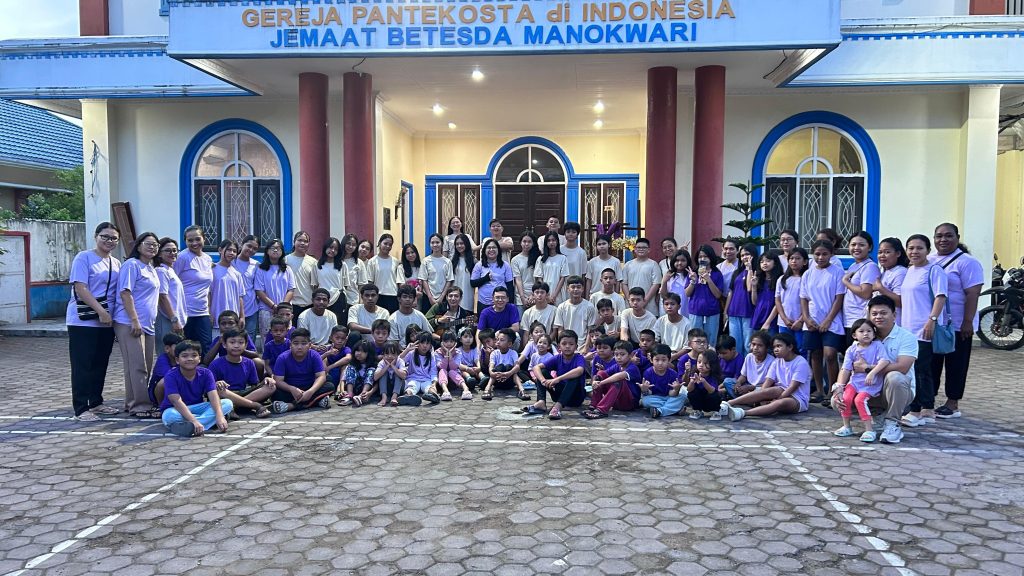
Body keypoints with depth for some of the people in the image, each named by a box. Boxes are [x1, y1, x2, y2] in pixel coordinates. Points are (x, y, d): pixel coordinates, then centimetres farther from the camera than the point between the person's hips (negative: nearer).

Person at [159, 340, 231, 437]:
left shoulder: (206, 374, -7)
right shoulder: (171, 376, -17)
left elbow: (213, 396, -20)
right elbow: (177, 402, -29)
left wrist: (219, 416, -39)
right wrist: (194, 421, -42)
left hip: (197, 408, 4)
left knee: (228, 403, -19)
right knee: (169, 416, -39)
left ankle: (189, 427, -35)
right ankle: (211, 420, -32)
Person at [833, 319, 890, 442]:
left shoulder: (877, 346, -2)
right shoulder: (852, 350, 6)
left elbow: (884, 361, -18)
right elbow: (845, 369, 3)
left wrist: (872, 372, -31)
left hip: (871, 384, -4)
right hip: (855, 381, 4)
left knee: (860, 399, -25)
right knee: (845, 398, -17)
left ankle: (869, 429, -15)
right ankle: (846, 427, 3)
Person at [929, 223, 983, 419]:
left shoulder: (967, 262, -8)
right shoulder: (929, 260, 12)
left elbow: (972, 294, -13)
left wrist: (968, 322, -19)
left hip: (957, 325, -6)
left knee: (955, 365, 3)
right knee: (930, 363, 10)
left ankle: (952, 404, 12)